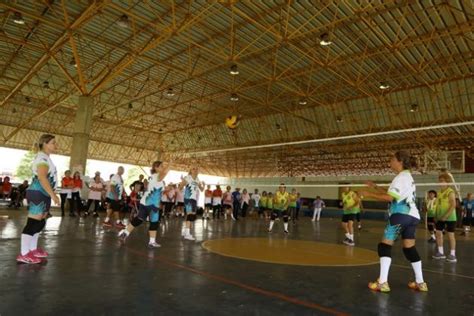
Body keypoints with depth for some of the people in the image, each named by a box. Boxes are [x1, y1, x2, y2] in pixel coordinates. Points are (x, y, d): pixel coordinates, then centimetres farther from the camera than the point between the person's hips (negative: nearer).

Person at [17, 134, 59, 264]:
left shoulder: (45, 158, 18)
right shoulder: (42, 157, -14)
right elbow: (42, 177, -25)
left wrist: (51, 195, 22)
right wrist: (53, 195, -27)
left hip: (43, 194, 11)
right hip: (38, 193, -11)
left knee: (40, 222, 15)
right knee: (33, 223, -7)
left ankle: (33, 249, 25)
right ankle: (24, 254, -1)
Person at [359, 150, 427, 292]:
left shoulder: (401, 177, -10)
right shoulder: (408, 176, 20)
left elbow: (389, 197, -19)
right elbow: (393, 193, 20)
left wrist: (368, 194, -14)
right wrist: (376, 187, 15)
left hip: (401, 215, -10)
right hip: (412, 216, 10)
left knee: (384, 246, -6)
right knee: (410, 248, 15)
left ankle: (382, 283, -9)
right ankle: (420, 283, 18)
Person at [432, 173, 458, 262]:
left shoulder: (450, 192, -12)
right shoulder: (439, 192, 10)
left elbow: (453, 205, -18)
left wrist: (446, 216, -22)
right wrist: (436, 216, 11)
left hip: (450, 218, -7)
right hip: (440, 218, 7)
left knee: (450, 235, 0)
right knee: (438, 233, 7)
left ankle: (452, 254, 9)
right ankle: (440, 252, 18)